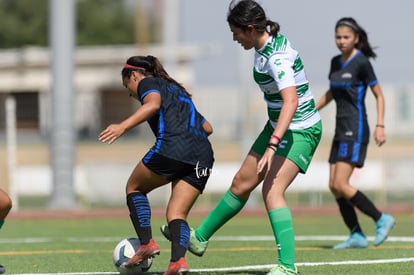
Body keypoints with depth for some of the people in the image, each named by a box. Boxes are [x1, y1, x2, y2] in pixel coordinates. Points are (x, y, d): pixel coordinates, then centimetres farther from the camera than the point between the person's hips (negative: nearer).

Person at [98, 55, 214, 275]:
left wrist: (123, 126, -21)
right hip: (202, 155, 6)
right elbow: (207, 127, 33)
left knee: (135, 187, 18)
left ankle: (147, 243, 3)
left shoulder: (147, 83, 13)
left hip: (171, 147, -6)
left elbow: (153, 104, -12)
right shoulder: (178, 90, 34)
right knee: (177, 214, 5)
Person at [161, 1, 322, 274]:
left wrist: (272, 145, -46)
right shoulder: (267, 43, 1)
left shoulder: (277, 57, -27)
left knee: (272, 189, -23)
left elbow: (291, 102, -38)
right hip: (279, 126, 10)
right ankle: (199, 239, 32)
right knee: (242, 183, 17)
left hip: (300, 131, -10)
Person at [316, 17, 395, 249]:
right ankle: (357, 236, 6)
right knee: (334, 187, 2)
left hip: (356, 130, -8)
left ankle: (381, 219, -3)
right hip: (341, 131, 8)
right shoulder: (336, 62, 12)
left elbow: (379, 95, -7)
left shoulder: (361, 63, -10)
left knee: (341, 185, -15)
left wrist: (380, 126, -15)